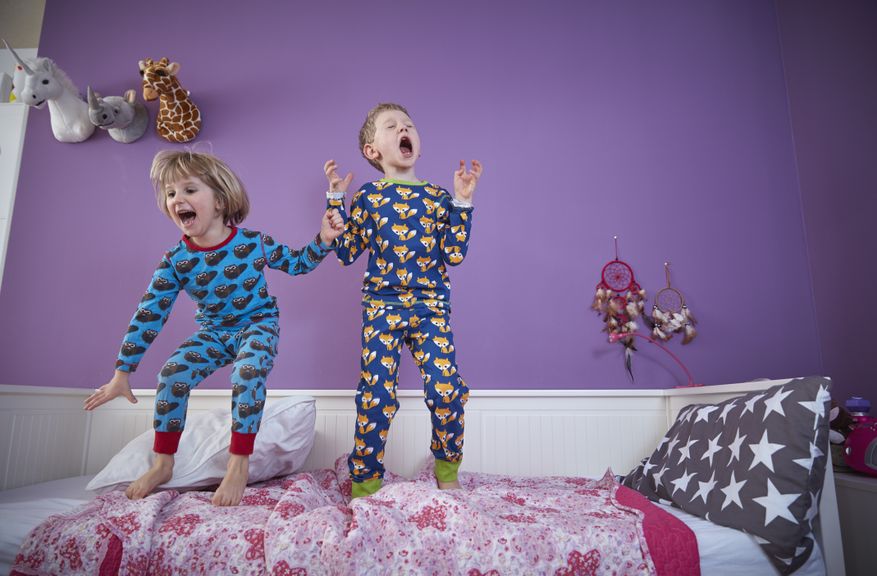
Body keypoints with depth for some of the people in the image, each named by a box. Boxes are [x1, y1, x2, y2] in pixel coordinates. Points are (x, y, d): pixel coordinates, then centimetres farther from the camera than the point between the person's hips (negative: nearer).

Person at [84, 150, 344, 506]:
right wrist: (122, 374, -6)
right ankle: (162, 463, 3)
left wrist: (323, 239, -18)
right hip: (212, 332, 3)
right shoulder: (175, 261, -12)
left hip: (258, 326, -3)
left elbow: (298, 263, 0)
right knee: (172, 373, -18)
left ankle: (239, 464, -17)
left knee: (247, 373, -32)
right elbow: (148, 316, -9)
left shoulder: (253, 243, -16)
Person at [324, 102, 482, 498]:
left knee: (446, 388, -8)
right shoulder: (367, 196, 6)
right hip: (381, 306, 0)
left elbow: (454, 255, 0)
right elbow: (346, 253, 3)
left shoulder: (437, 196, 7)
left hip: (431, 306, 1)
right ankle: (365, 479, 17)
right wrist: (336, 198, 1)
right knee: (376, 394, -3)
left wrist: (462, 201, -1)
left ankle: (447, 467, 19)